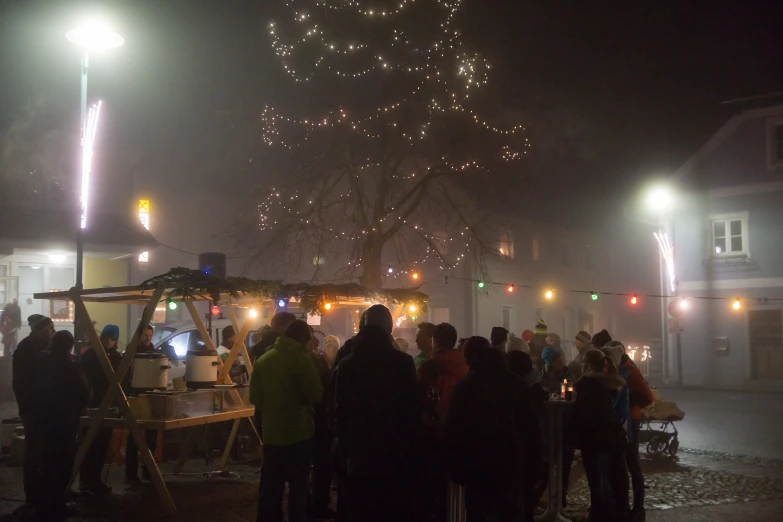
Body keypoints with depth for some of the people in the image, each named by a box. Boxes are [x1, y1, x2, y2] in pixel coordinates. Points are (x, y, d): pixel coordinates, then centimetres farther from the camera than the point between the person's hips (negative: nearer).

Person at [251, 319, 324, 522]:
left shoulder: (262, 360, 3)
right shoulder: (301, 359, -13)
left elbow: (255, 396, 10)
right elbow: (316, 394, -12)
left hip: (270, 432, 5)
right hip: (298, 432, -5)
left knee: (270, 486, 13)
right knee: (299, 485, 5)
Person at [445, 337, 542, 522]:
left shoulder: (464, 387, -6)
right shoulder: (516, 384, 0)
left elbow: (453, 430, -8)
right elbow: (531, 426, 1)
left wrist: (456, 468, 0)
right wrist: (532, 468, 6)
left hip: (478, 468, -2)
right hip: (512, 464, 2)